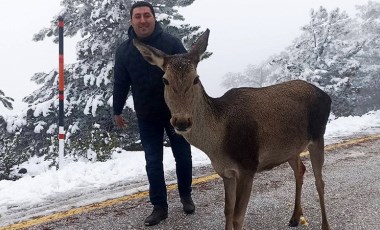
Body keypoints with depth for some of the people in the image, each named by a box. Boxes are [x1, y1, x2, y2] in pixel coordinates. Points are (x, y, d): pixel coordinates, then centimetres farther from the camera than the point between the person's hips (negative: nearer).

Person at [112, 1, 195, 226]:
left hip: (176, 112, -1)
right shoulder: (124, 50, -1)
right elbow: (120, 83, 7)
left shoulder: (171, 42, -9)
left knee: (183, 157, 11)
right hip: (147, 117, 2)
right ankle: (159, 206, 19)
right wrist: (117, 111, 14)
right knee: (153, 162, 5)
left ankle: (186, 195, 34)